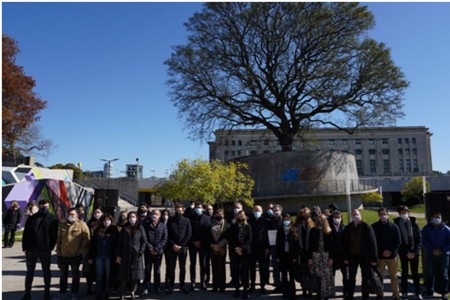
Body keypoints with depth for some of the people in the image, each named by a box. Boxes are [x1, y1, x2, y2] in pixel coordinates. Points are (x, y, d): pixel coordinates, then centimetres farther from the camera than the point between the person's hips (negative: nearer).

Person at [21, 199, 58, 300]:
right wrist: (25, 247, -3)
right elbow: (26, 234, 3)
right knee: (30, 271, 12)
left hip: (45, 250, -2)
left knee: (46, 271, 9)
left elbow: (54, 235, -2)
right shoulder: (32, 218, 3)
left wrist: (51, 247, -9)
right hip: (31, 249, 2)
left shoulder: (52, 219, -2)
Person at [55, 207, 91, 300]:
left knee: (75, 275, 8)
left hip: (75, 255, -4)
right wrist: (58, 251, 7)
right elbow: (58, 239, 15)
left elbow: (86, 240, -9)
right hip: (63, 255, 5)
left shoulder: (82, 225, -6)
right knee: (63, 275, 15)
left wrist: (82, 252, -12)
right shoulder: (62, 226, 10)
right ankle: (62, 292, 28)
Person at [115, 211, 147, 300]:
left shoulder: (140, 228, 2)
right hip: (125, 255, 1)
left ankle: (133, 292, 19)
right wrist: (118, 255, 0)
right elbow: (119, 242, 5)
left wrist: (140, 252, -10)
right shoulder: (124, 229, 7)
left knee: (135, 275, 4)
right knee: (124, 275, 4)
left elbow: (144, 241, 1)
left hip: (136, 256, -1)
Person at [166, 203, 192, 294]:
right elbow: (168, 234, 2)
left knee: (182, 267, 7)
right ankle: (171, 286, 12)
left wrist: (181, 245, -9)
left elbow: (189, 234, -2)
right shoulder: (170, 221, 5)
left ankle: (182, 285, 18)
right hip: (172, 247, 0)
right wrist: (173, 245, -10)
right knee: (171, 267, 3)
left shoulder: (187, 221, 3)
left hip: (183, 247, 0)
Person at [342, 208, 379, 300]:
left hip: (365, 256, -2)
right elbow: (345, 243, 3)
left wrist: (374, 258, -12)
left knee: (365, 278, 10)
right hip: (352, 256, 2)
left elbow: (372, 243, -10)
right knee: (351, 278, 10)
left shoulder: (367, 227, -10)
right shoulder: (348, 228, -1)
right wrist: (345, 257, 0)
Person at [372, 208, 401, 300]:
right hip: (379, 256, 0)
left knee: (393, 276, 9)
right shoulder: (374, 227, -2)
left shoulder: (394, 226, 0)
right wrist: (381, 252, -8)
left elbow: (398, 241, -1)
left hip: (392, 255, 1)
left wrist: (390, 251, -11)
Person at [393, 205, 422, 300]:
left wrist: (415, 252, -9)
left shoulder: (414, 223, -1)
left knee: (415, 273, 6)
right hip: (403, 253, 0)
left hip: (414, 252, 0)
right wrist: (407, 252, -8)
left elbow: (419, 239, -1)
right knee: (404, 272, 8)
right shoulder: (396, 224, -3)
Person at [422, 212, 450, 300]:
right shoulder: (426, 228, 1)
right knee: (429, 273, 5)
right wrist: (432, 250, -15)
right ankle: (429, 291, 17)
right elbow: (424, 241, -2)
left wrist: (441, 250, -13)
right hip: (430, 254, 1)